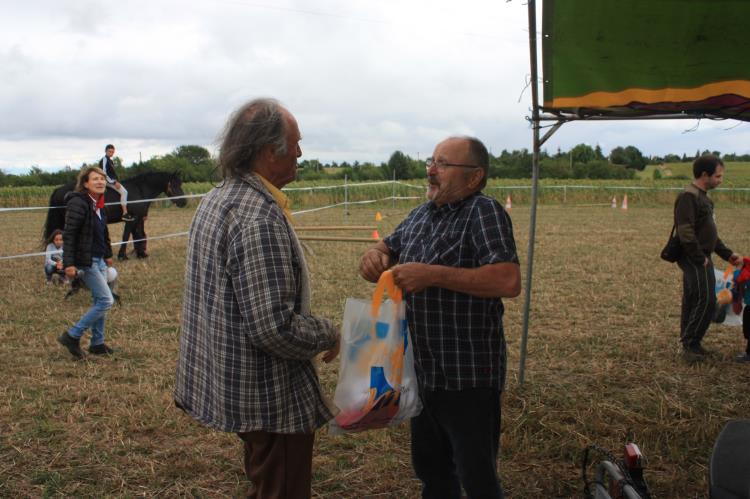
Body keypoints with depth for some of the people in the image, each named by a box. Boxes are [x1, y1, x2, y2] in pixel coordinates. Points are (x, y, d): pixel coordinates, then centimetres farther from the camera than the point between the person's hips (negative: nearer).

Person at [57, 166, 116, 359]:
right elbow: (68, 235, -20)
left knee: (99, 301, 14)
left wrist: (108, 254, 22)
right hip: (86, 261, -9)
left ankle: (97, 343, 25)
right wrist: (68, 263, -24)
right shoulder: (78, 203, -17)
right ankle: (72, 336, 2)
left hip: (99, 260, 9)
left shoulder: (98, 204, 9)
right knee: (106, 300, -9)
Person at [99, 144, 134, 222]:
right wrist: (114, 182, -21)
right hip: (107, 181, -10)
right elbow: (104, 173, -20)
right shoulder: (104, 159, -12)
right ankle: (125, 214, -25)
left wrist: (116, 181, 9)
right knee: (123, 191, -19)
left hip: (112, 181, 10)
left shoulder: (110, 161, 18)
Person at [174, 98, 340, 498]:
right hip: (270, 397, -10)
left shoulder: (216, 199, 5)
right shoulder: (259, 217, -26)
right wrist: (328, 334, -11)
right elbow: (275, 328, -30)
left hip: (226, 382, 10)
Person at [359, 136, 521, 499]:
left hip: (468, 376, -8)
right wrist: (375, 256, -10)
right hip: (423, 370, 8)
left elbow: (509, 281, -27)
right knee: (430, 469, 23)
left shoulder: (483, 213, -15)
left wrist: (433, 274, -28)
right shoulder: (421, 214, 9)